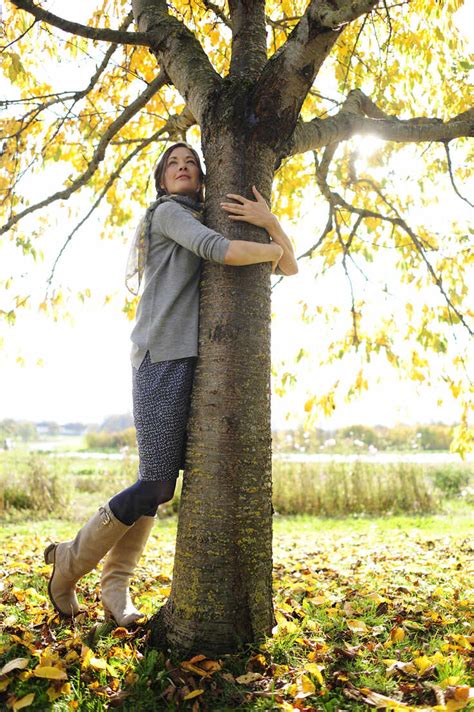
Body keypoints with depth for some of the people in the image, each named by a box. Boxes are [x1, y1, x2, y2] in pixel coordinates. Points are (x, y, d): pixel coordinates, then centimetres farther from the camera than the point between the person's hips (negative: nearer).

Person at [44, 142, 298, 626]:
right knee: (157, 485, -6)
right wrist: (271, 250, 2)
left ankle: (115, 587, 18)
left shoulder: (210, 221, 25)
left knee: (156, 482, 6)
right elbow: (223, 252, -16)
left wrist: (270, 222, 0)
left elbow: (290, 267, 17)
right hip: (164, 356, -7)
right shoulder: (167, 211, 4)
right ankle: (68, 561, 15)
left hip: (198, 363, 7)